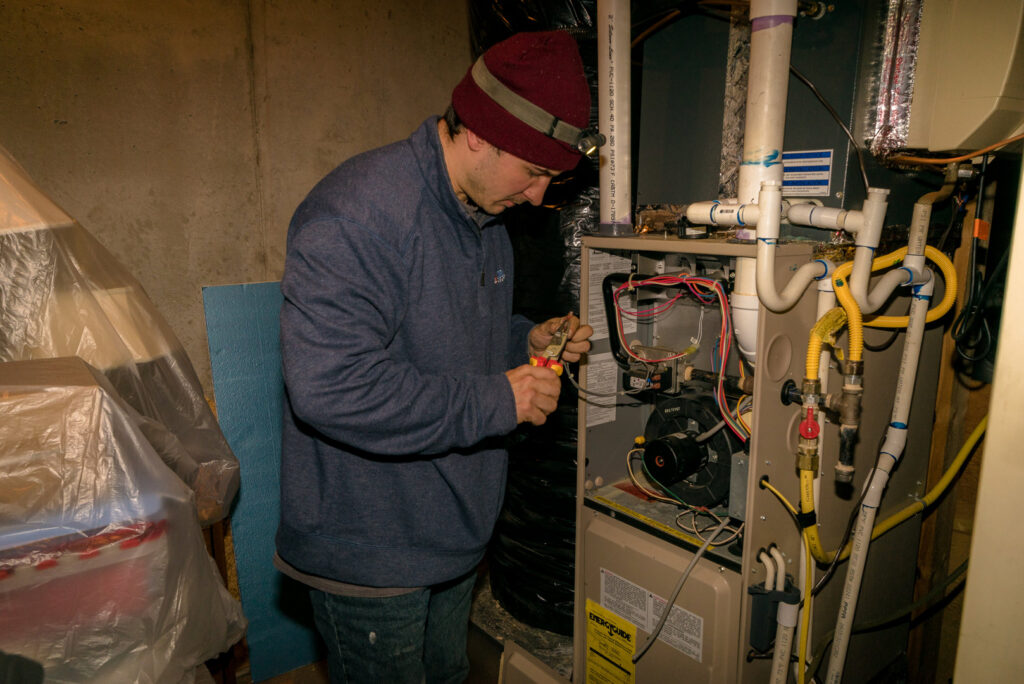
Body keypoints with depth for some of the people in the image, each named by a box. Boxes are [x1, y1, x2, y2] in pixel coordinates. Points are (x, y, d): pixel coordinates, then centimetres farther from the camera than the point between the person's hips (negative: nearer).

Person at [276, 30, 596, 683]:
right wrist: (495, 402, -27)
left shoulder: (485, 217, 7)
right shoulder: (359, 212, -25)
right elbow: (328, 386, -34)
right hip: (369, 550, -8)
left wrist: (525, 341, 0)